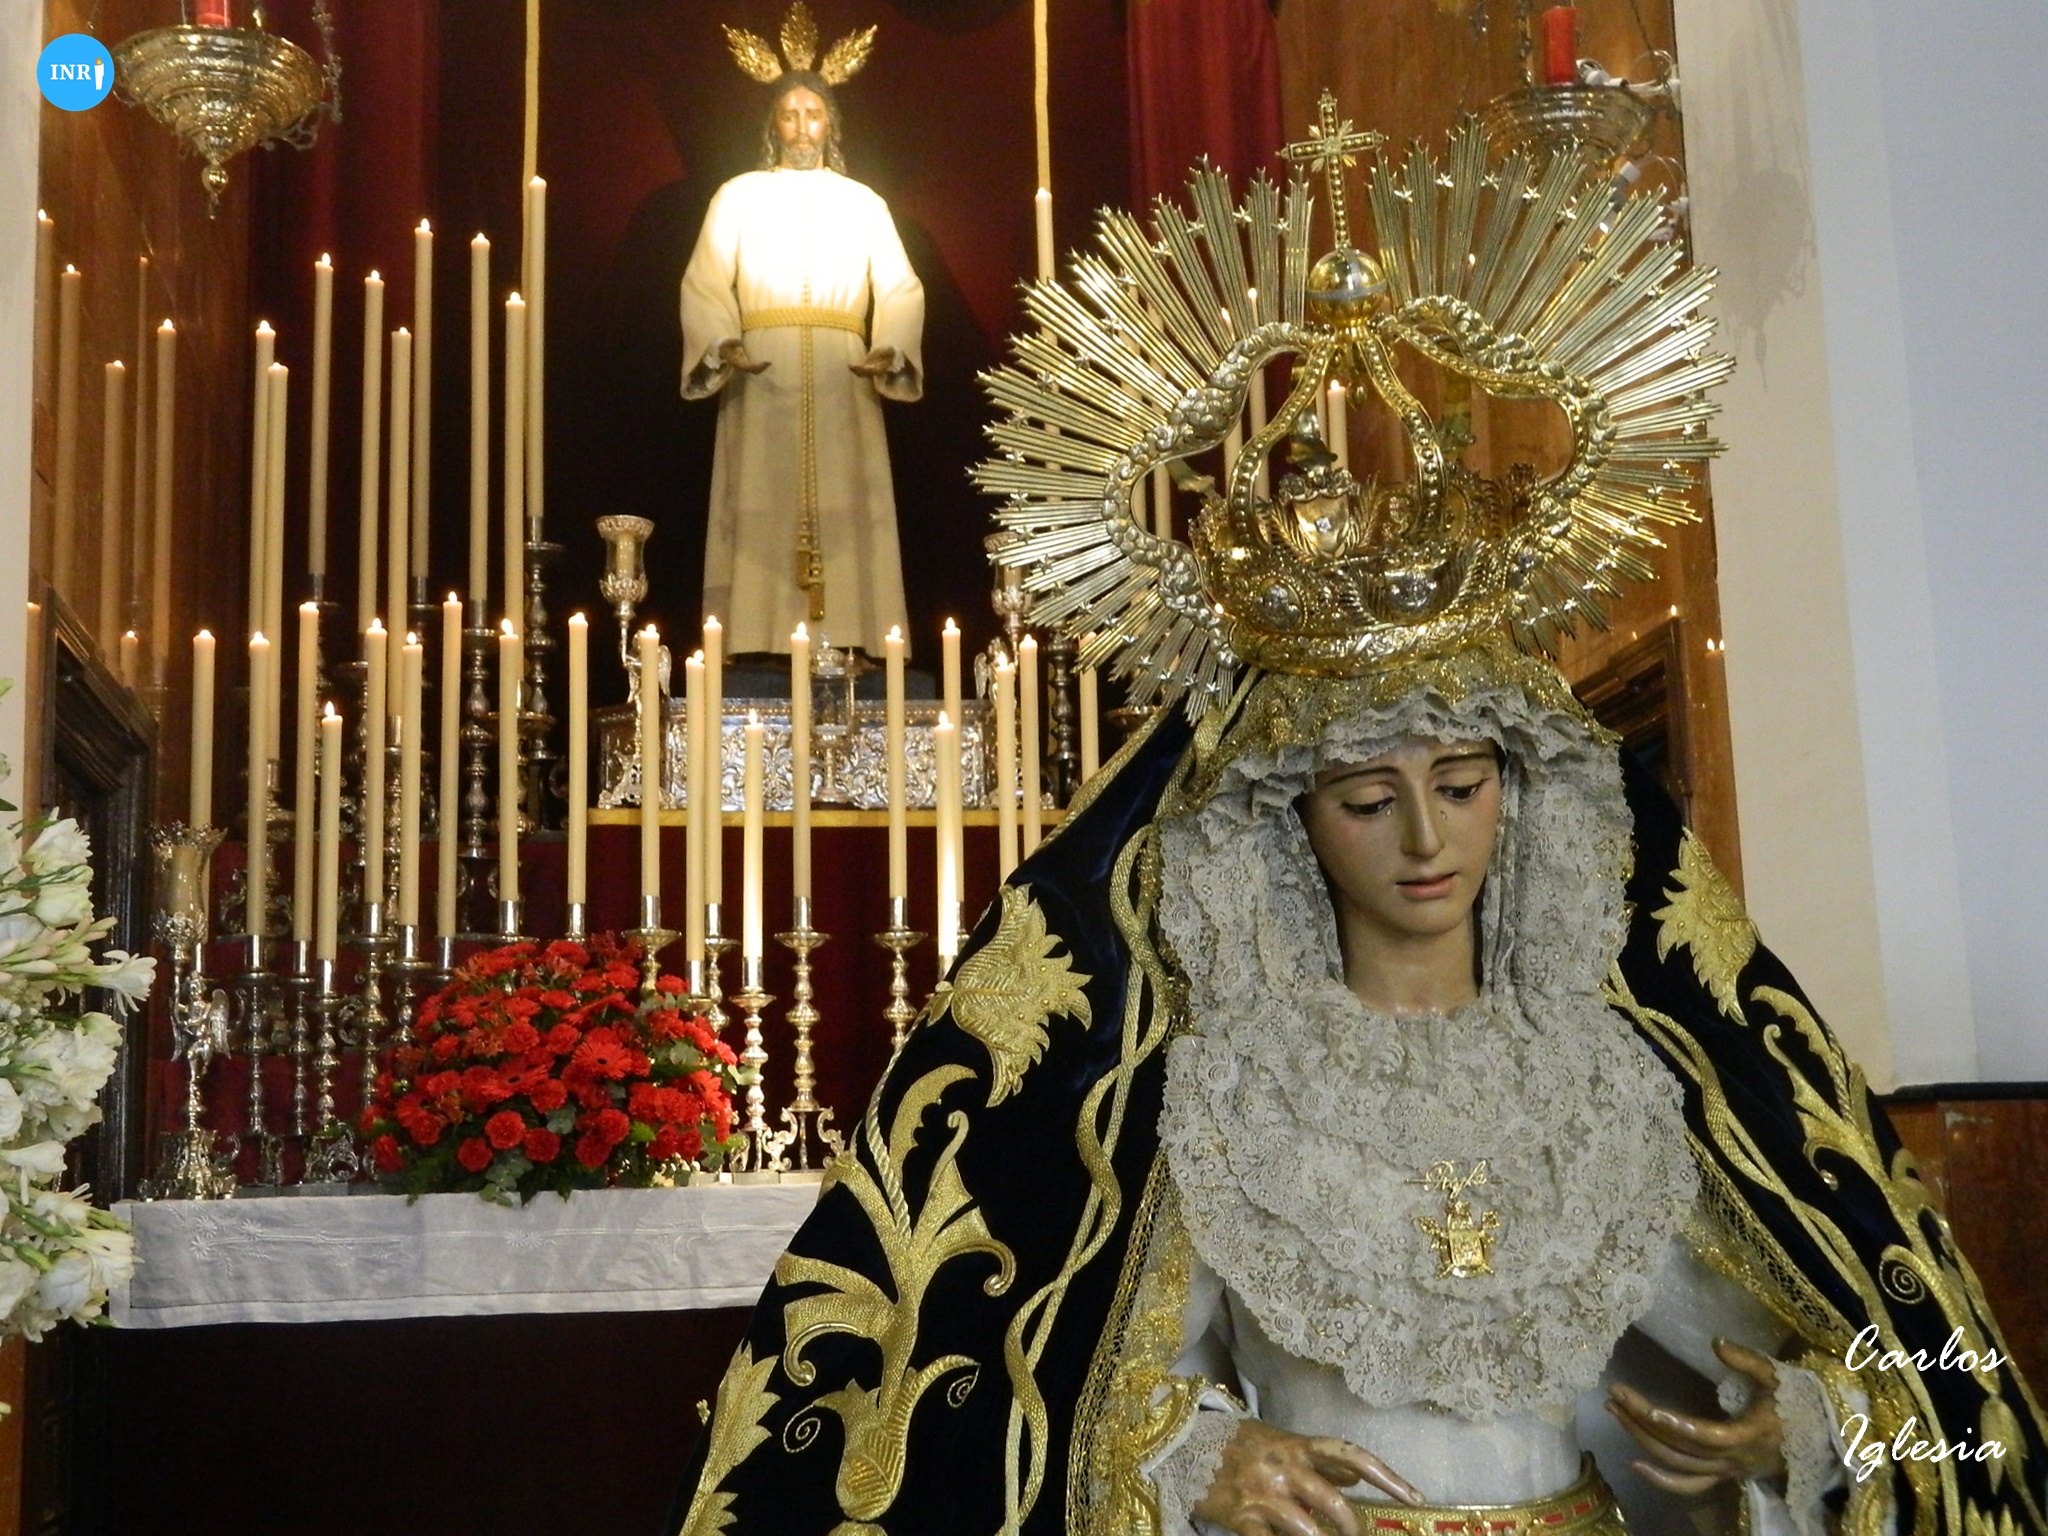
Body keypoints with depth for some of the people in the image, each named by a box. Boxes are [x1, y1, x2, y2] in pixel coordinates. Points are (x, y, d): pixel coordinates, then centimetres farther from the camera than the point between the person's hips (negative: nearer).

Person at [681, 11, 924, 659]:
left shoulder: (863, 203, 16)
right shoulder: (739, 197, 12)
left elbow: (900, 289, 7)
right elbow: (704, 283, 3)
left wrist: (890, 350, -12)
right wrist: (723, 346, -16)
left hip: (843, 385, 1)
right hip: (762, 384, -1)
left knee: (847, 514, -5)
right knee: (763, 514, -7)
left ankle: (848, 646, -5)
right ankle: (761, 648, -8)